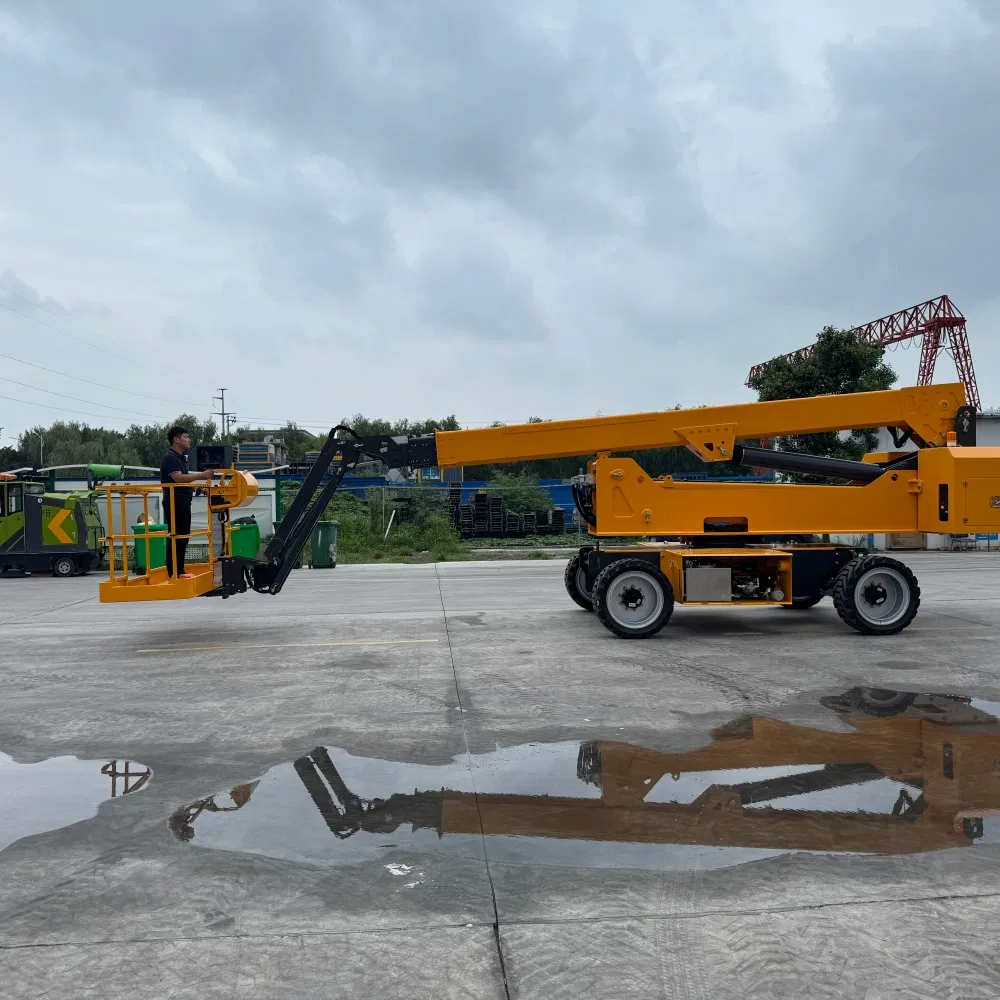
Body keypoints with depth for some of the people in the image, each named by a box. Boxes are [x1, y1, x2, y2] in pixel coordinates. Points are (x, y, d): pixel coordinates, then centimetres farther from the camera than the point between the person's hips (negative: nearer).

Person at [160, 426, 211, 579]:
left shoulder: (181, 458, 18)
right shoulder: (170, 457, -13)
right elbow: (178, 478, -25)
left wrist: (201, 480, 10)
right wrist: (201, 475, -24)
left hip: (183, 503, 10)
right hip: (174, 503, -10)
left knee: (183, 537, 12)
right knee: (175, 538, -8)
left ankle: (180, 571, 19)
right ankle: (173, 574, -6)